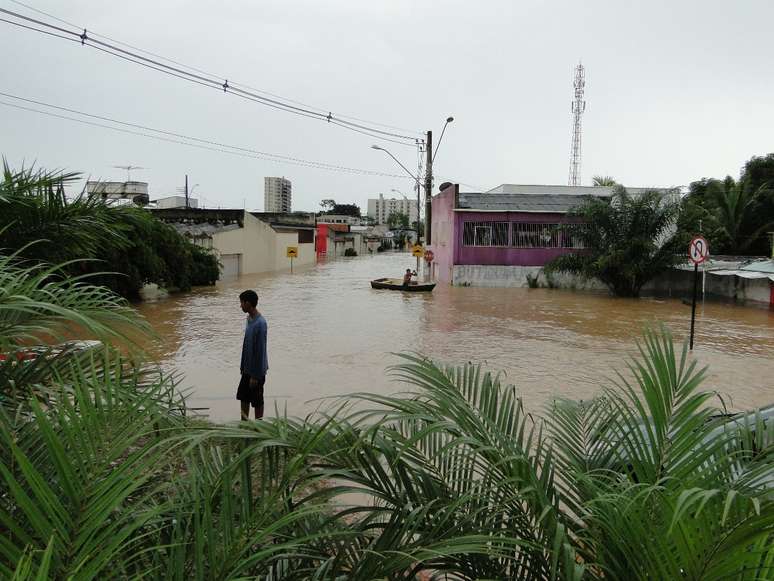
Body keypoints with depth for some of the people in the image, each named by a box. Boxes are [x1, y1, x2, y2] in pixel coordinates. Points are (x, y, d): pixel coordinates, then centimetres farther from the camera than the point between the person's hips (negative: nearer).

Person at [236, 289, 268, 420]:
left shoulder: (260, 324, -24)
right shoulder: (250, 319, 6)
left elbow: (260, 351, -23)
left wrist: (256, 376, -20)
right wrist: (242, 366, 18)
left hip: (256, 371, -9)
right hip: (247, 369, 9)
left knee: (257, 401, 5)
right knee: (243, 397, 17)